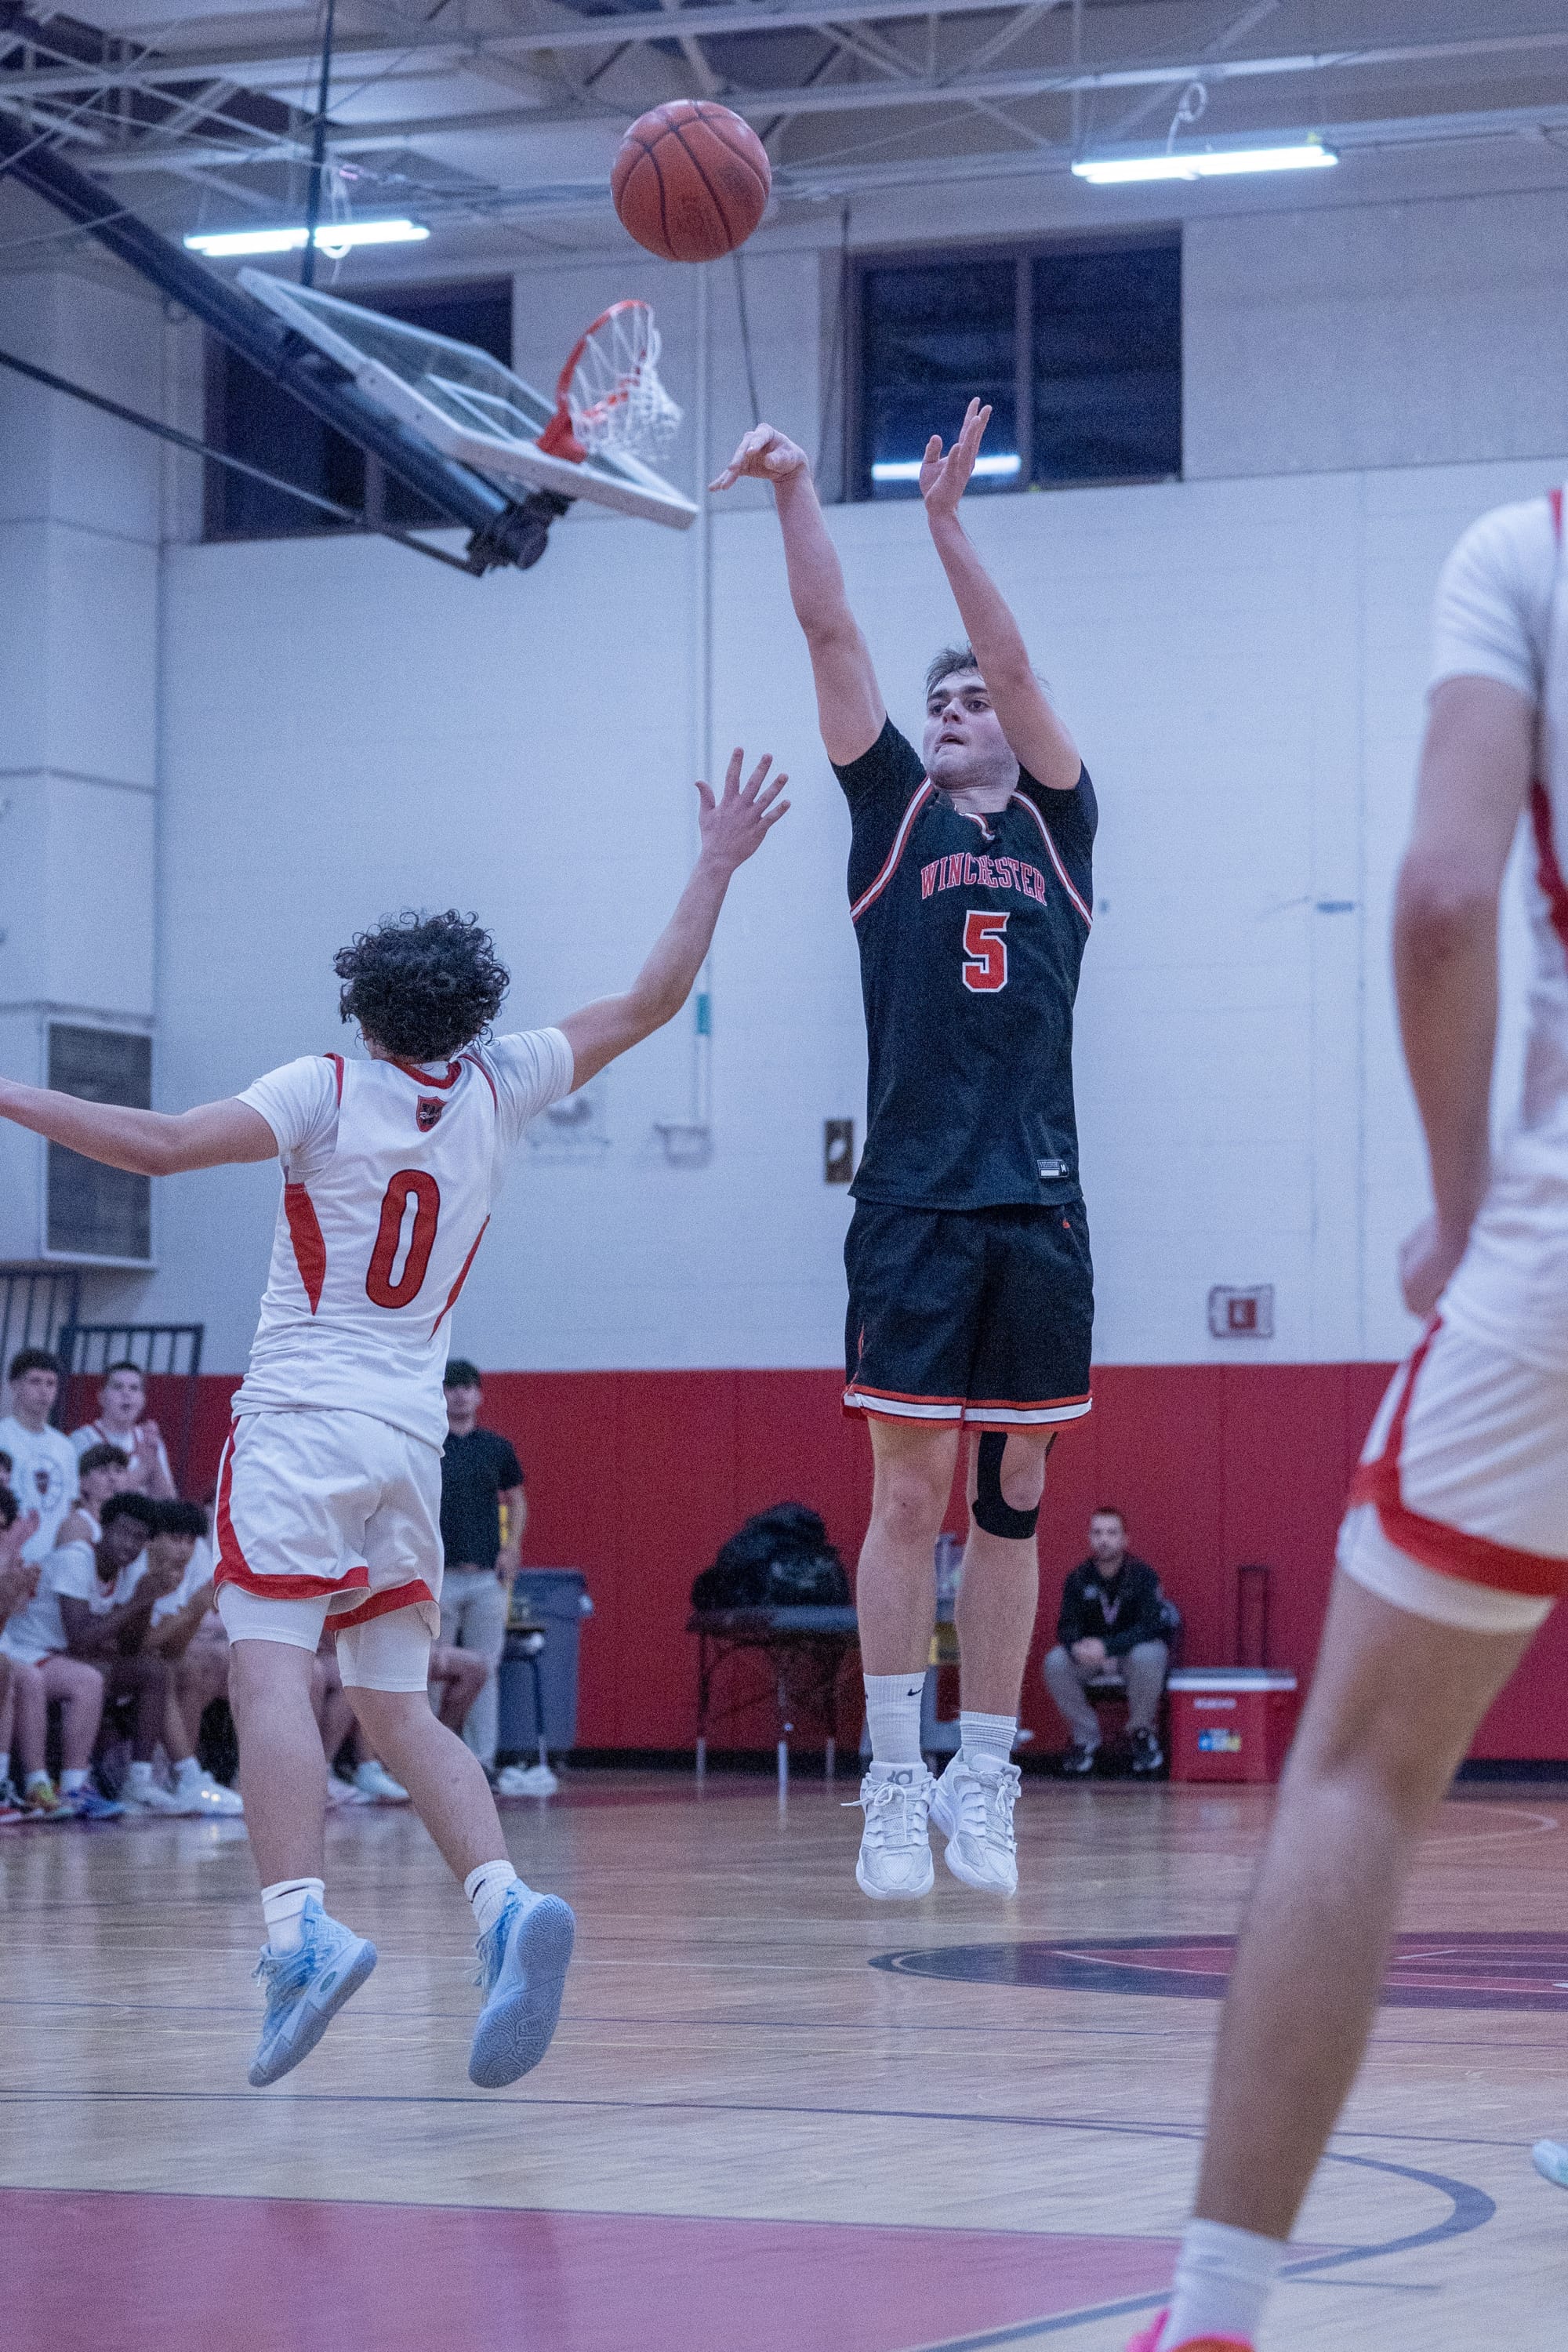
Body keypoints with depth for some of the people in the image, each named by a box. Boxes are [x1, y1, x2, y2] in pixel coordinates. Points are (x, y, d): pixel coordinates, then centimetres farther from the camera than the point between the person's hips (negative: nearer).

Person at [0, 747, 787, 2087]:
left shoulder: (327, 1093, -3)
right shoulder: (501, 1092, 8)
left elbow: (163, 1144, -13)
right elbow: (652, 1001, 15)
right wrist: (718, 866, 24)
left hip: (299, 1423, -5)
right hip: (410, 1438, 5)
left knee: (270, 1676, -14)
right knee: (398, 1711, 9)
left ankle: (302, 1929, -33)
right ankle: (507, 1906, -13)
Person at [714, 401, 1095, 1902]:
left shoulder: (1059, 824, 13)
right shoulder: (894, 812, 12)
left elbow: (1016, 663, -1)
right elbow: (830, 637, 3)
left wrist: (945, 520, -10)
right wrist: (794, 493, -7)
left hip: (1038, 1210, 1)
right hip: (913, 1202, -1)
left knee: (1012, 1499, 4)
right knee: (909, 1491, -4)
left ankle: (982, 1790, 10)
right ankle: (894, 1791, 0)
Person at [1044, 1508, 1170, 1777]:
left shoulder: (1142, 1575, -14)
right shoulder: (1078, 1578, -5)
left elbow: (1151, 1626, -24)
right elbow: (1067, 1626, -8)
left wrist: (1107, 1647, -39)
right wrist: (1077, 1647, -34)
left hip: (1135, 1650, -3)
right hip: (1090, 1658, 3)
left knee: (1148, 1655, -38)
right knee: (1055, 1662, -26)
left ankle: (1142, 1732, -11)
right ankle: (1085, 1737, -7)